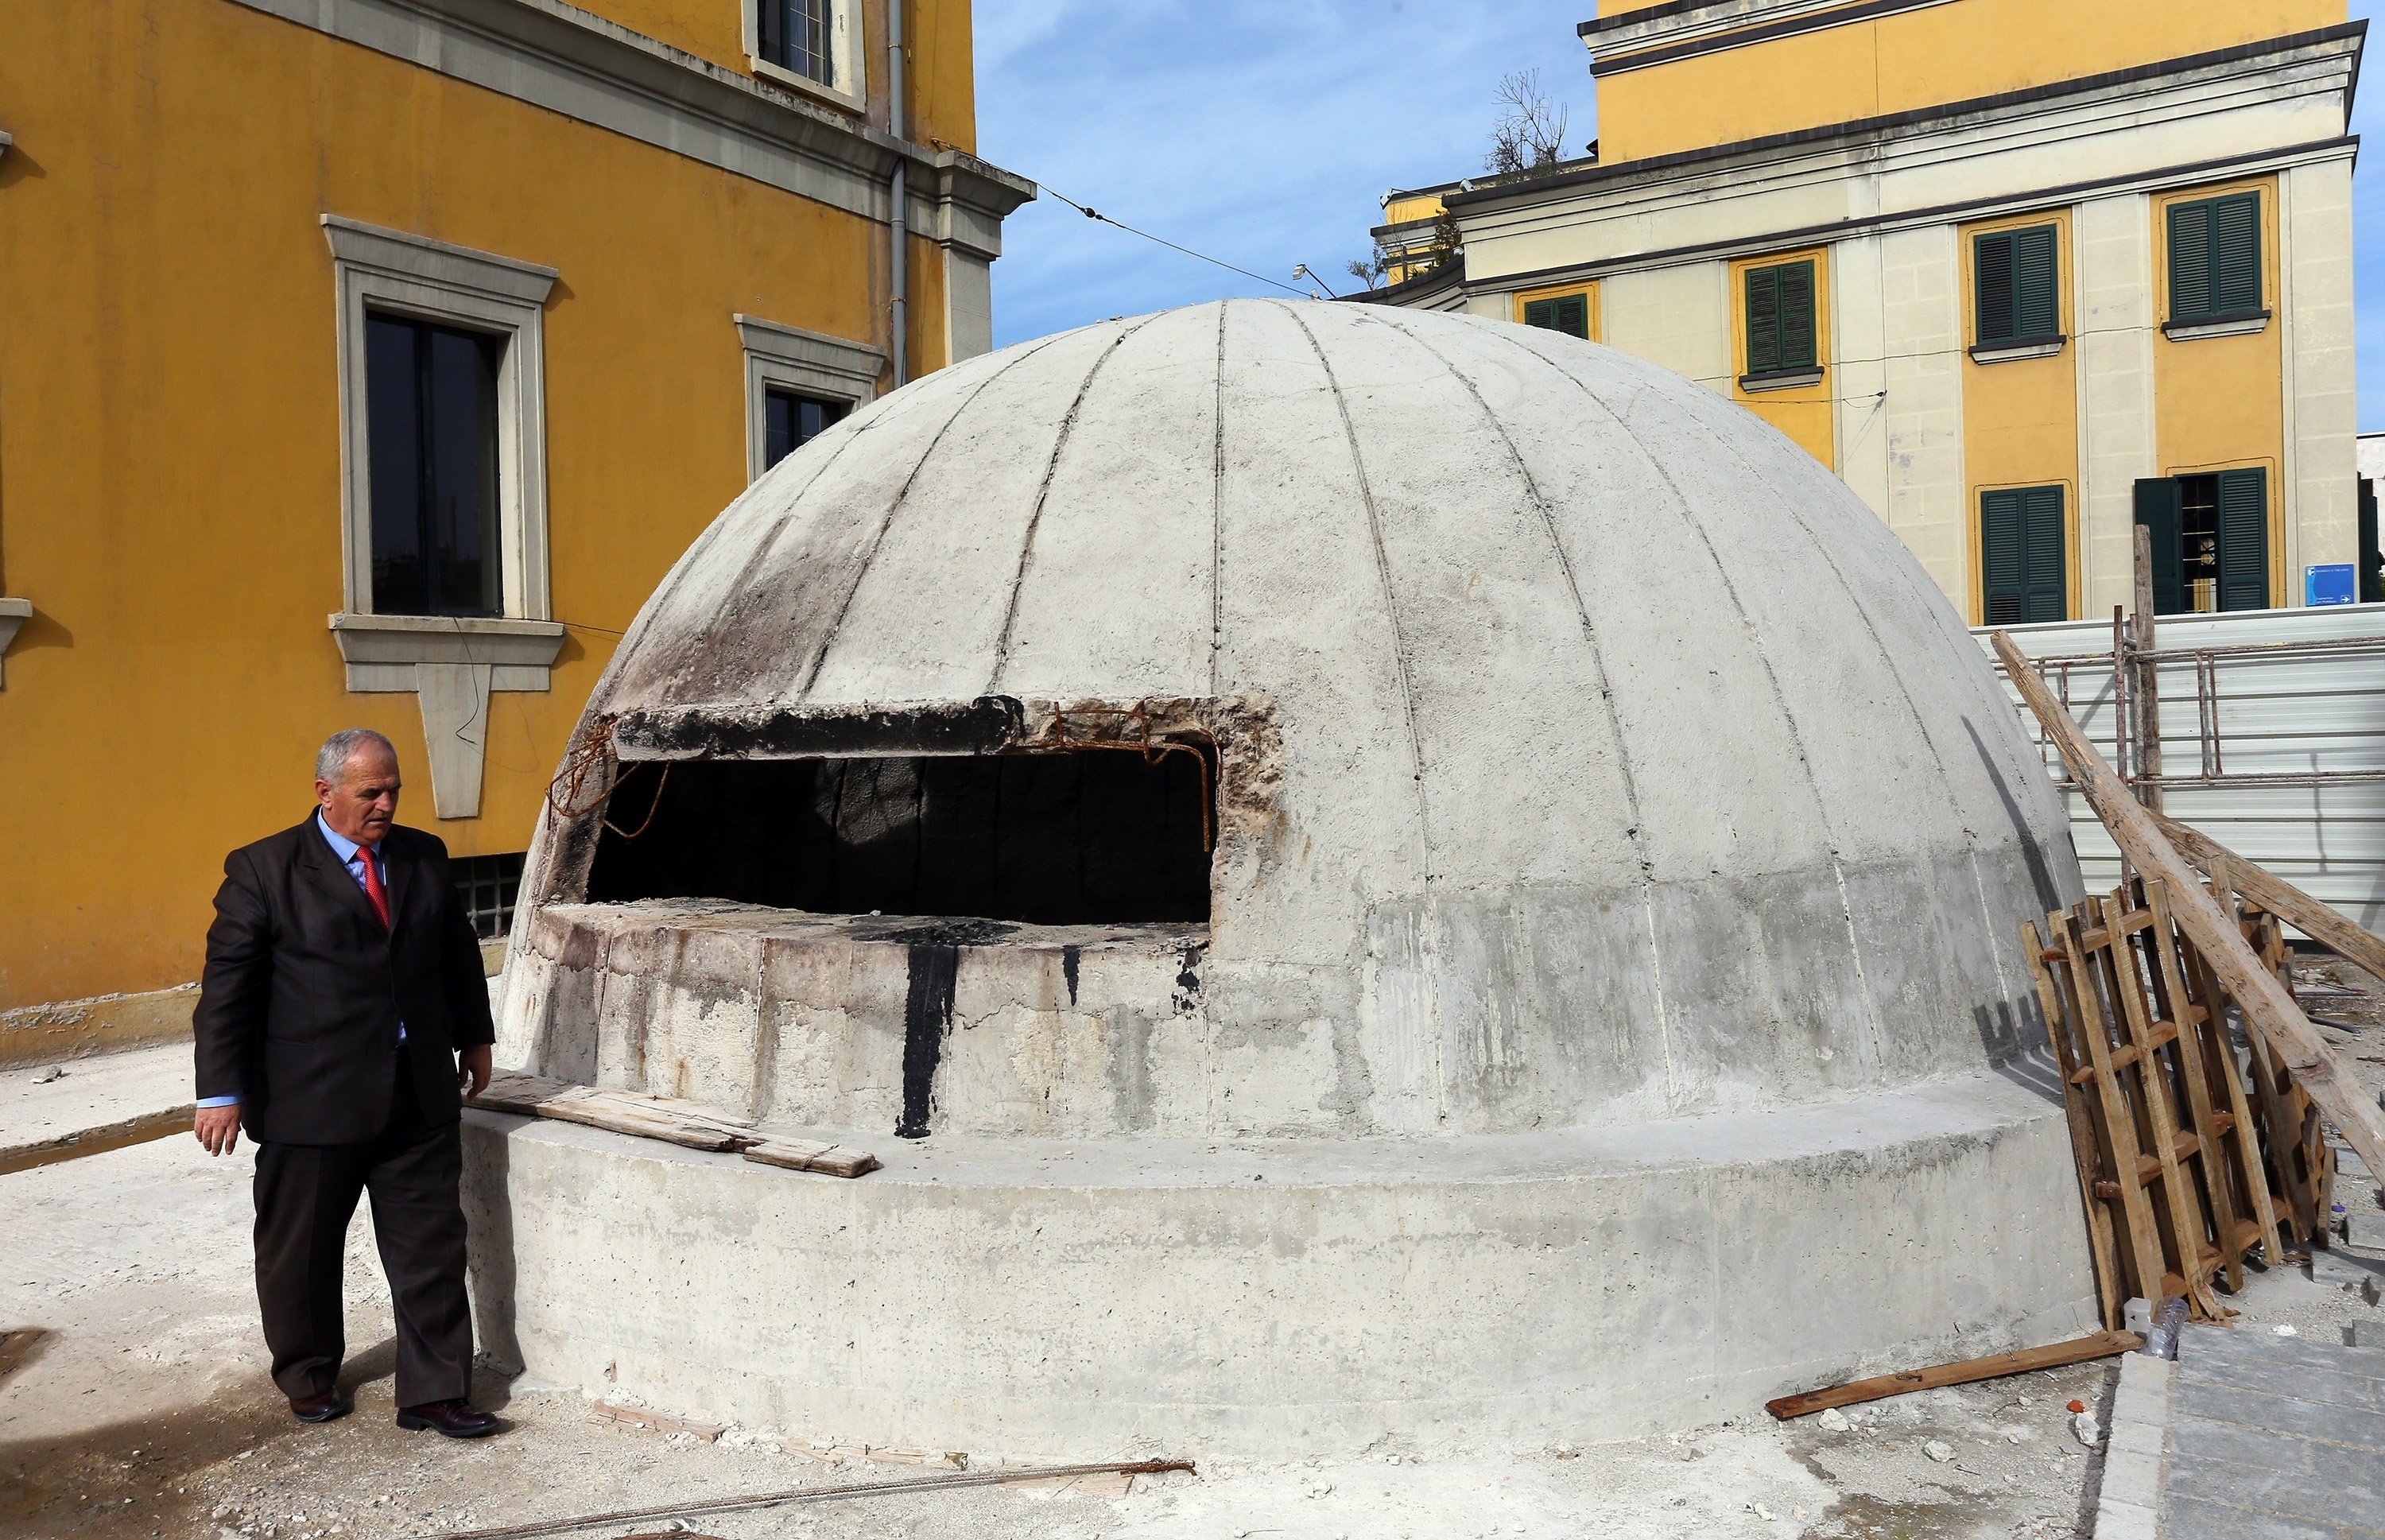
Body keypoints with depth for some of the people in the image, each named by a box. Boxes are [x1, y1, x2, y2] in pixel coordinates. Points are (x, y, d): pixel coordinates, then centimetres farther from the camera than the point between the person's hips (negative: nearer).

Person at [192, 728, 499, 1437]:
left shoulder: (424, 857, 7)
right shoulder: (263, 870, -6)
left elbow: (459, 952, 18)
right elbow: (226, 986, -7)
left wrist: (475, 1038, 21)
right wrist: (222, 1092, -9)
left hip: (420, 1096, 3)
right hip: (311, 1104, -3)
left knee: (431, 1247, 4)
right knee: (301, 1252, 13)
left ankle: (433, 1392, 14)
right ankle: (308, 1378, 34)